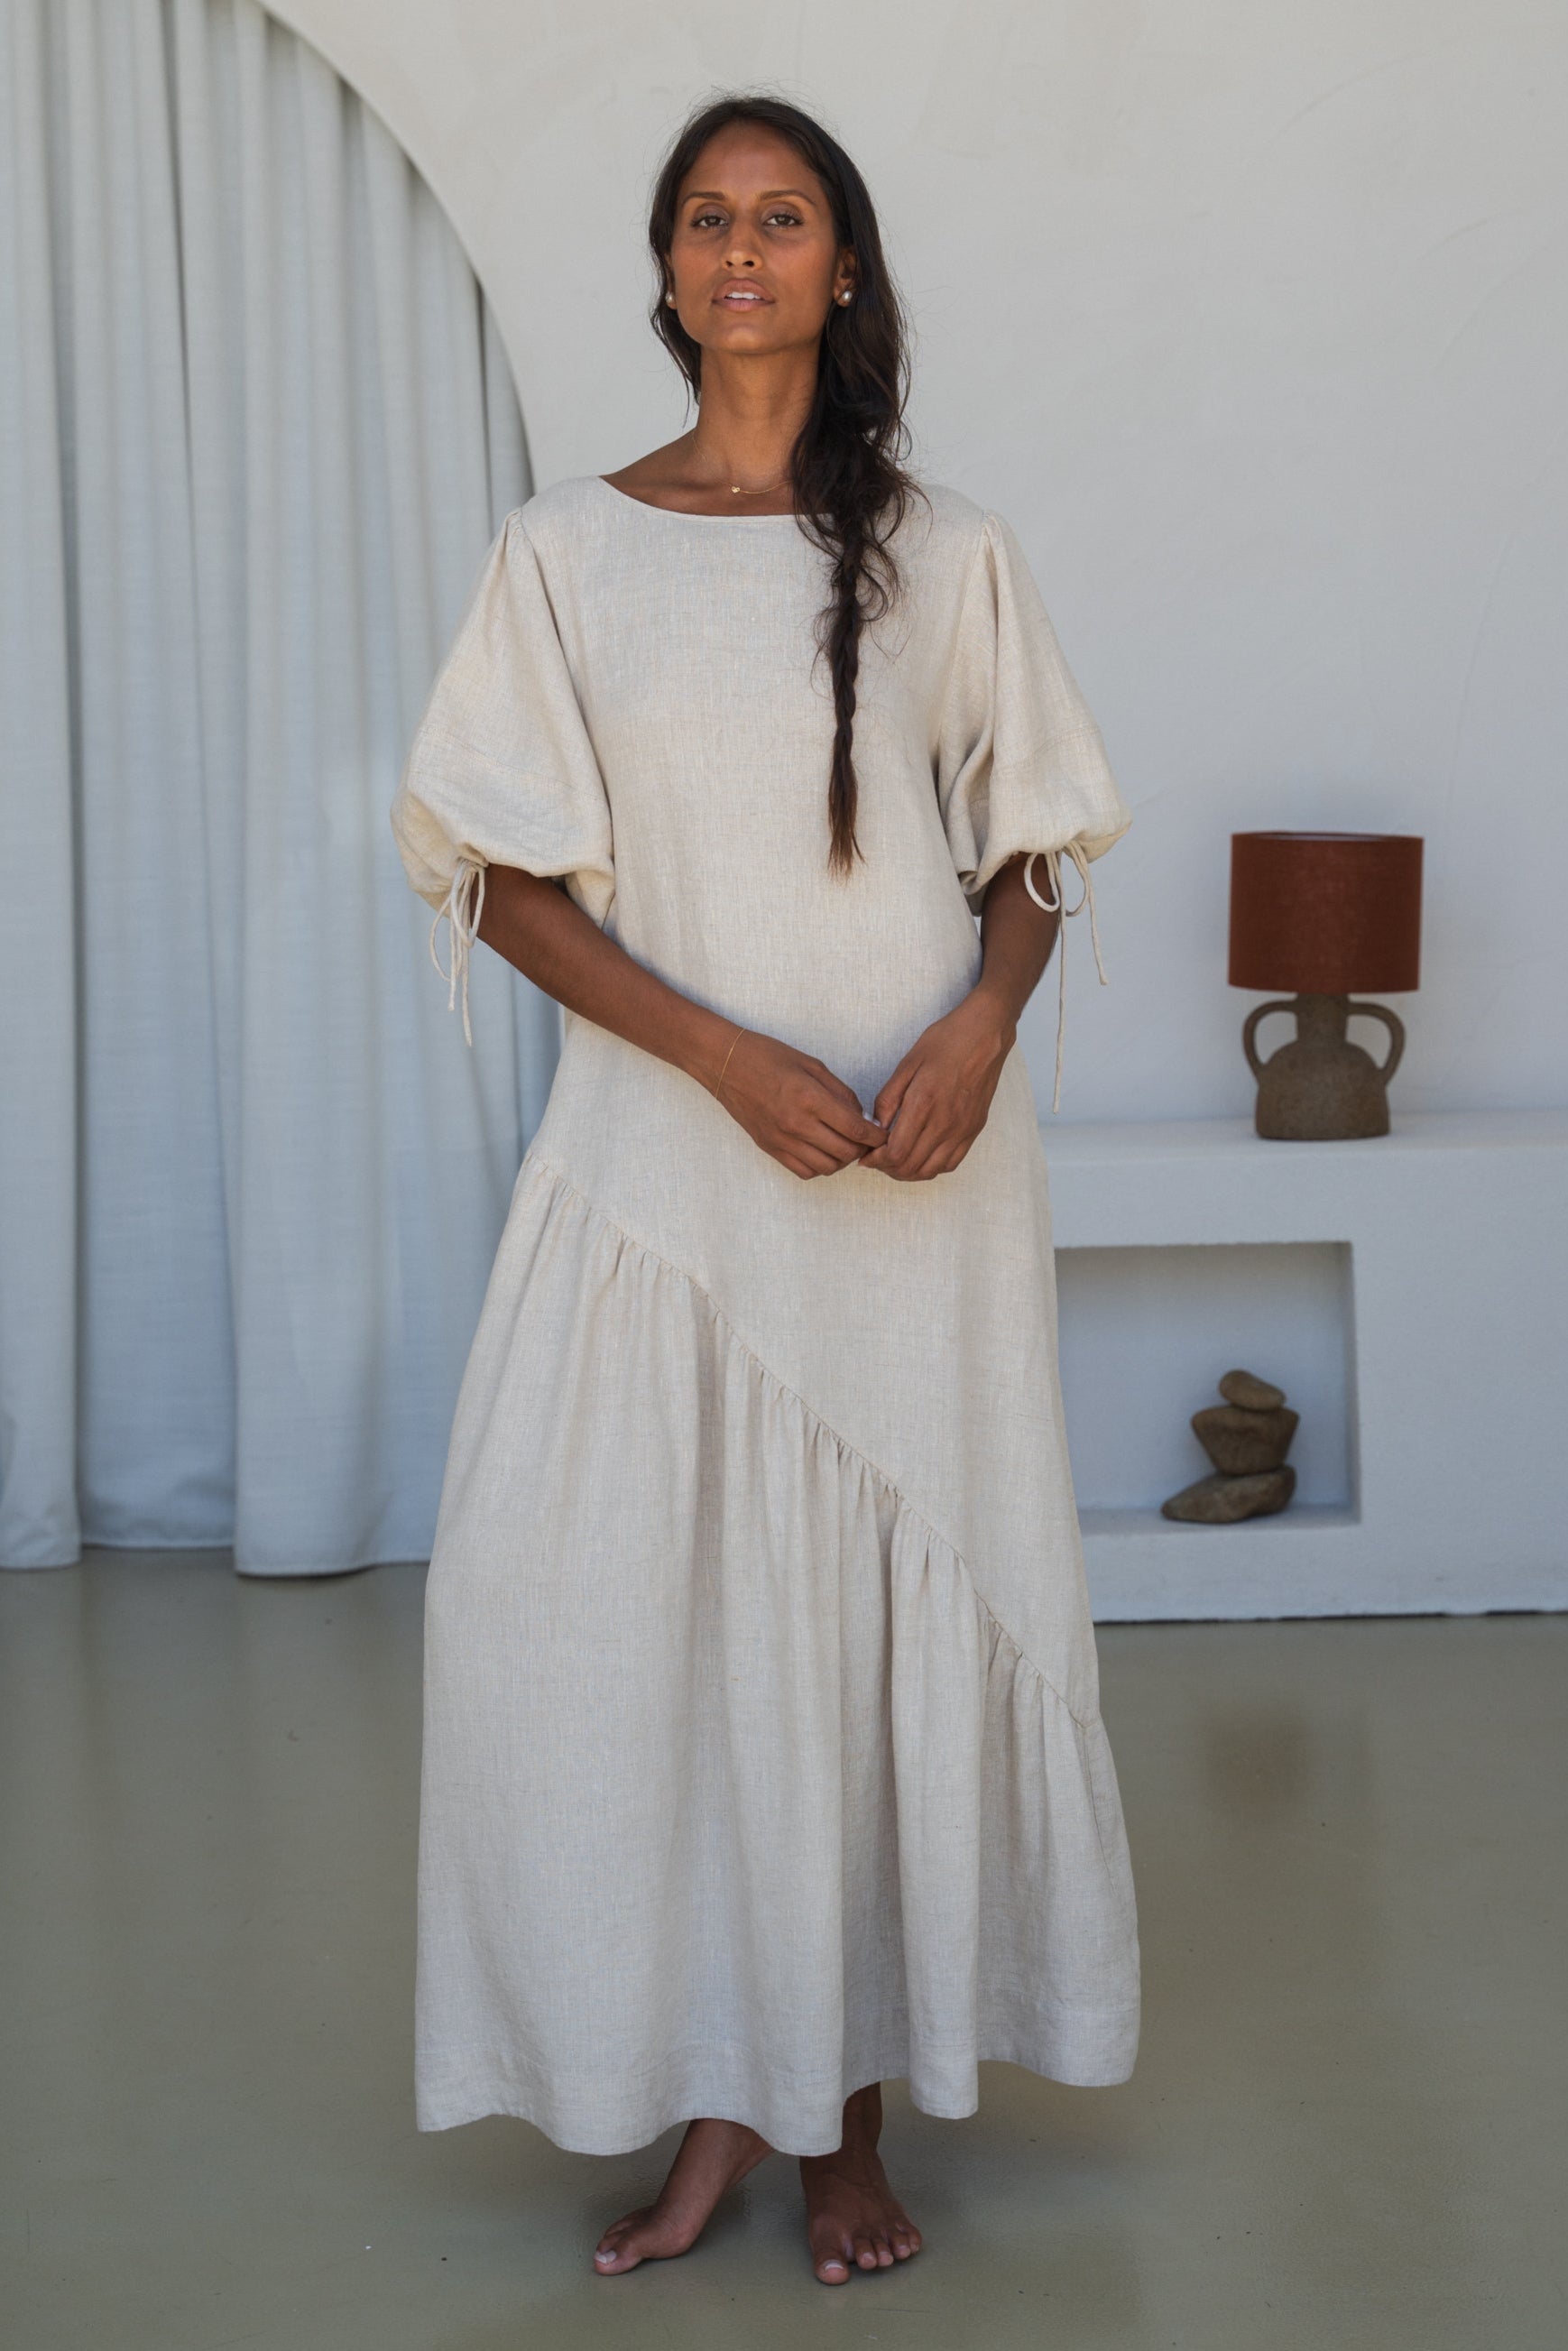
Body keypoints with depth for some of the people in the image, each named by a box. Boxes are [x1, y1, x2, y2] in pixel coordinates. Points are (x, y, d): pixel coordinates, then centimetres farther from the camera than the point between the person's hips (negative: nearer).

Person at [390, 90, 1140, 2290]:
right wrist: (726, 1056, -13)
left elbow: (1031, 843, 11)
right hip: (667, 1142, 0)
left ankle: (852, 2108, 15)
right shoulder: (565, 547, 4)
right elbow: (507, 877, 0)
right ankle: (717, 2088, 11)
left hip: (922, 1156, 0)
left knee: (897, 1606, 2)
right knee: (629, 1595, -4)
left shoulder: (946, 548, 6)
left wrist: (982, 1019, -11)